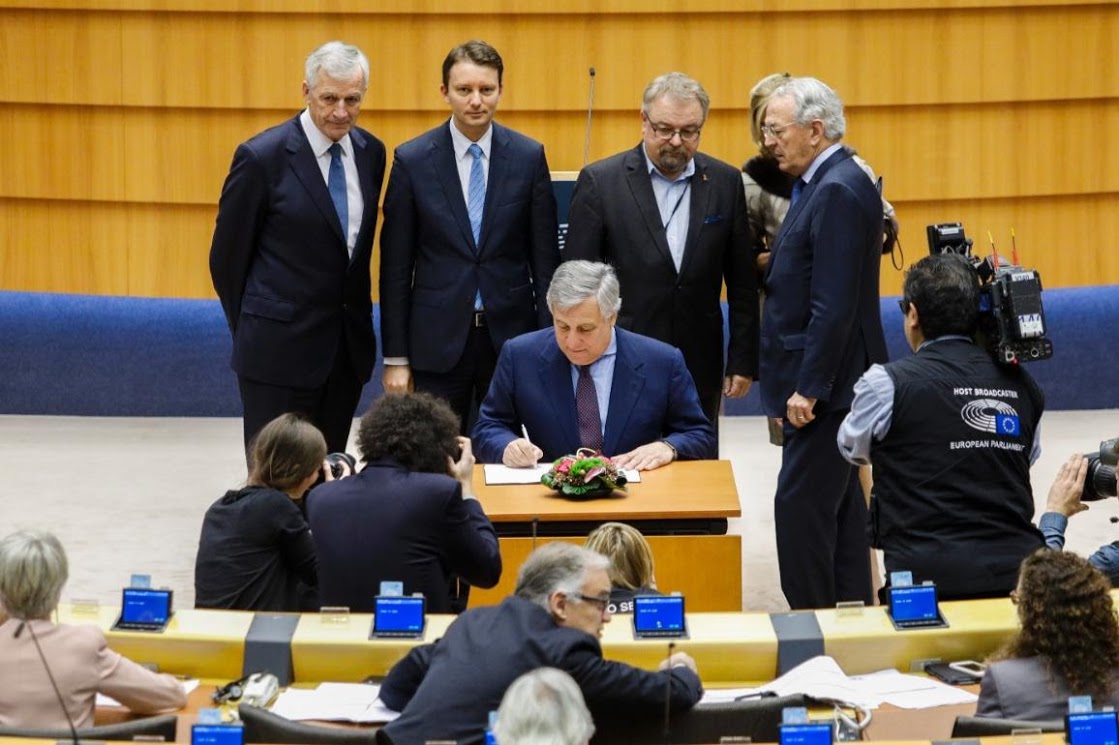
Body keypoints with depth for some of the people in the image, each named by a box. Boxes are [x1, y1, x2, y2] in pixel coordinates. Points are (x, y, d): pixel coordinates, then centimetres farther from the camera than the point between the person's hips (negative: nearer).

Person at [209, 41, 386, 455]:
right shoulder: (262, 157, -12)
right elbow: (227, 257, -4)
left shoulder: (370, 152, 5)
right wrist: (252, 331, 5)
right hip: (279, 349, -5)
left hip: (348, 347, 5)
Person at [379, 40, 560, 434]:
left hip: (510, 335, 1)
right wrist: (395, 357, -2)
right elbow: (396, 267, 0)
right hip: (438, 339, -1)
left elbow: (545, 258, 5)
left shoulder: (528, 157, 1)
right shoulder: (412, 161, -2)